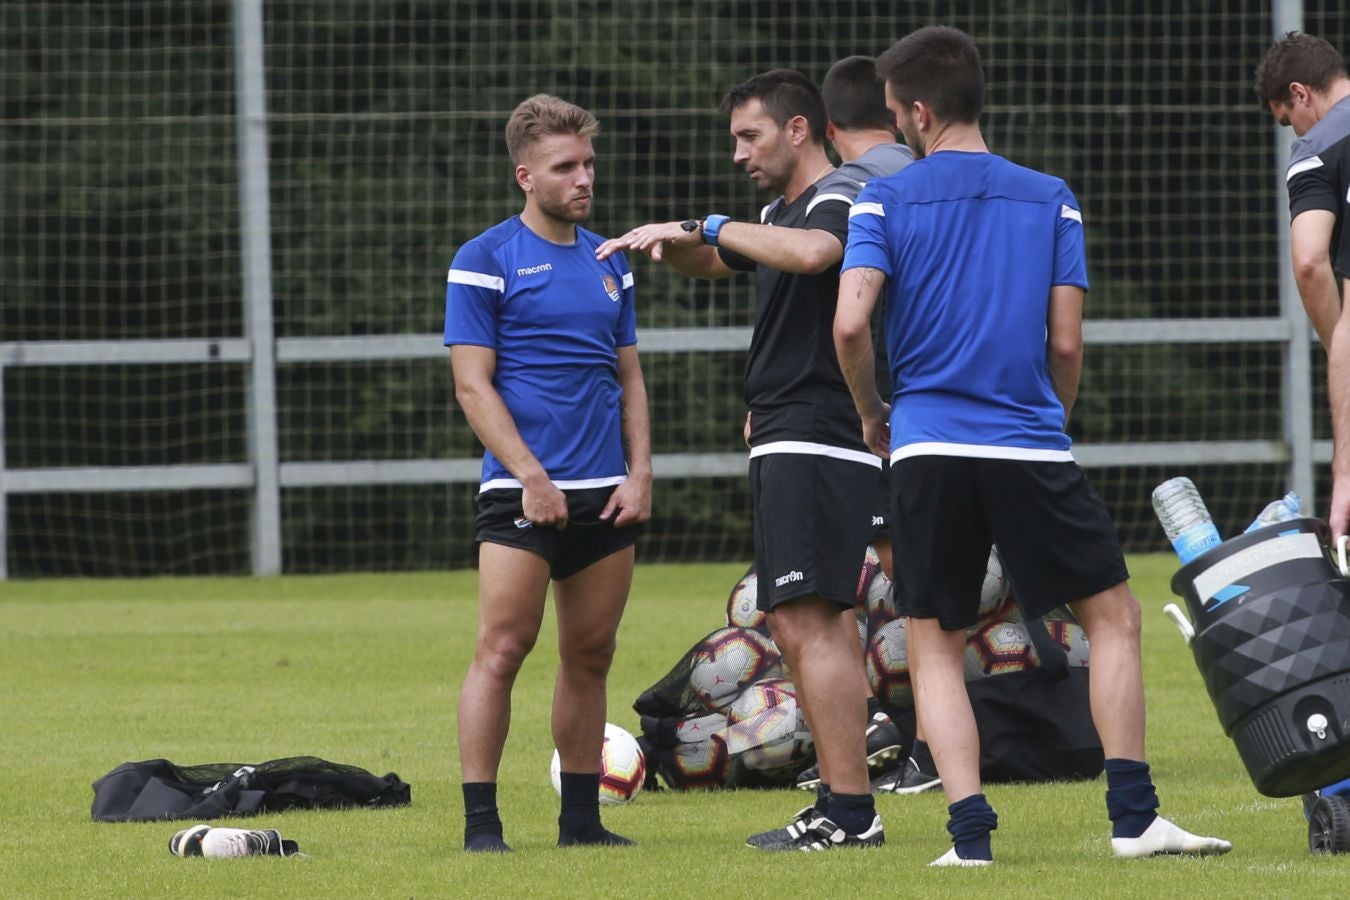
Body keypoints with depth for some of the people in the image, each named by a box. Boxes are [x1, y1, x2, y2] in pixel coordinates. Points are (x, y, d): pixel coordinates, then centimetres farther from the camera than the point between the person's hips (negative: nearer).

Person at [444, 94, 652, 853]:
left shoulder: (609, 262, 14)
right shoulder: (486, 262, -3)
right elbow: (473, 384, -7)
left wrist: (640, 472, 5)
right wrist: (531, 476, -14)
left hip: (607, 495, 6)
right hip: (524, 494, -6)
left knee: (591, 657, 7)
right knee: (502, 651, -10)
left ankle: (582, 818, 13)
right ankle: (481, 822, -9)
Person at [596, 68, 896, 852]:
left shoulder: (838, 200, -10)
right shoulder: (779, 213, 20)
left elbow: (810, 253, -34)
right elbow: (714, 263, 37)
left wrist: (707, 226, -25)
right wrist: (674, 244, 14)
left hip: (817, 442, -10)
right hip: (785, 443, 10)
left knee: (806, 618, -14)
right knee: (799, 621, 11)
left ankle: (851, 812, -16)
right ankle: (844, 806, 13)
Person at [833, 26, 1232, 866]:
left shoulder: (886, 200, 1)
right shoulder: (1050, 199, 6)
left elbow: (850, 323, -10)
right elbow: (1066, 342, 3)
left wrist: (873, 416, 7)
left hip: (928, 449, 0)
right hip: (1032, 444, 0)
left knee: (935, 646, 8)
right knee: (1113, 614, 10)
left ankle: (971, 831, -4)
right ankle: (1132, 816, 1)